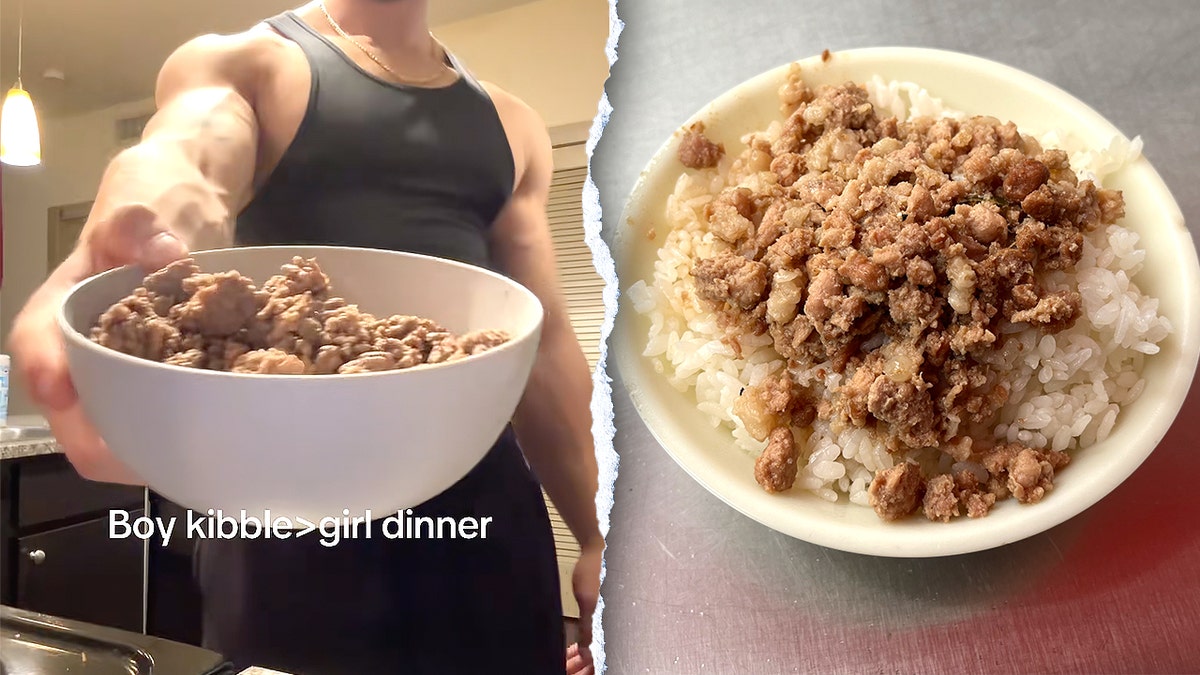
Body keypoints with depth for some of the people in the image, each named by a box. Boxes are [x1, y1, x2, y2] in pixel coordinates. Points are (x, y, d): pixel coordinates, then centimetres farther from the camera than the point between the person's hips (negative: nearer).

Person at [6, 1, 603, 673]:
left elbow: (546, 343, 10)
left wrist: (597, 534, 7)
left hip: (485, 499, 4)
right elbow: (186, 153, -22)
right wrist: (147, 206, -46)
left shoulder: (512, 124, 13)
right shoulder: (238, 62, 3)